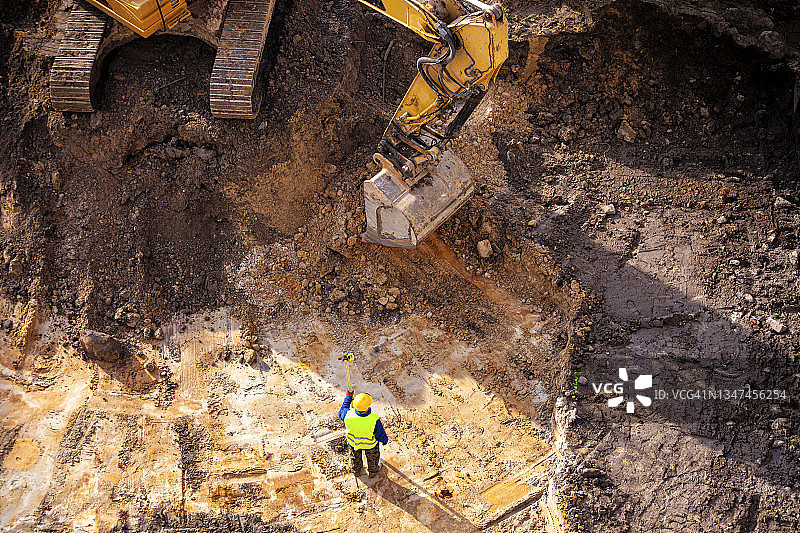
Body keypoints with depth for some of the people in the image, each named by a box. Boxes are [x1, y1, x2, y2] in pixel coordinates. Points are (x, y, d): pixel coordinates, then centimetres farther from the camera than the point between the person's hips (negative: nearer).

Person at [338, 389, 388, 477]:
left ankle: (356, 470, 63)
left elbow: (342, 412, -11)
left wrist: (348, 397, -4)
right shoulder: (374, 420, -42)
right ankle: (373, 471, 60)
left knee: (355, 455, 35)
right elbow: (381, 434, -23)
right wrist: (385, 440, 1)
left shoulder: (348, 415, -38)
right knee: (372, 457, 32)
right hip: (370, 445, -2)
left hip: (352, 443, 2)